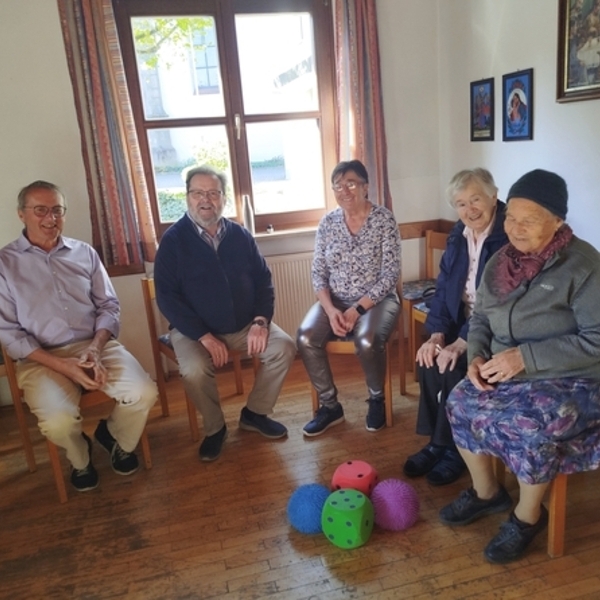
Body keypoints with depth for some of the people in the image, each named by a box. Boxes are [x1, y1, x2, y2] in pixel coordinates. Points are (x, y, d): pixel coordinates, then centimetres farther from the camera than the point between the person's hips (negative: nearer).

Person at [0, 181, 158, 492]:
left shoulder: (85, 253, 10)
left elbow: (109, 306, 9)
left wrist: (95, 349, -11)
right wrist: (62, 366, -16)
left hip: (97, 346, 3)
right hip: (42, 358, -2)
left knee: (144, 393, -22)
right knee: (58, 422, -30)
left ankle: (117, 439, 14)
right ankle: (79, 459, 9)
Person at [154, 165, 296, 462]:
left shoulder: (240, 235, 4)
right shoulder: (173, 240, -8)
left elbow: (263, 279, 6)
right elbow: (167, 297, -13)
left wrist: (261, 321, -11)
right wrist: (204, 337, -20)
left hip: (245, 324, 4)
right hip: (194, 329, -3)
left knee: (284, 347, -15)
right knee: (194, 371, -31)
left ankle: (254, 413, 7)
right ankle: (214, 428, 0)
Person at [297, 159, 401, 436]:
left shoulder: (384, 219, -8)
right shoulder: (327, 223, 3)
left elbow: (390, 275, -12)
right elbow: (318, 273, 2)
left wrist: (357, 309, -20)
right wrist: (330, 310, -15)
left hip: (377, 300, -3)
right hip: (335, 301, 4)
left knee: (367, 340, -34)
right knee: (306, 338, -23)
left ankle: (376, 399, -2)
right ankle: (330, 405, -2)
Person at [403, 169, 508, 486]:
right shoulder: (458, 235, 5)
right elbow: (443, 289, 5)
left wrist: (462, 342, -27)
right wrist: (437, 334, -9)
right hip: (462, 320, 6)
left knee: (453, 365, -25)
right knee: (430, 358, -18)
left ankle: (453, 448, -4)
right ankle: (437, 441, -2)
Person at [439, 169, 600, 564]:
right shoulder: (501, 260, 3)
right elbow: (481, 317, 12)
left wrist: (526, 356, -26)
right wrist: (477, 356, -7)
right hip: (506, 372, 6)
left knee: (528, 425, -30)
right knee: (460, 404, -14)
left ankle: (528, 515, 2)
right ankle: (486, 492, 12)